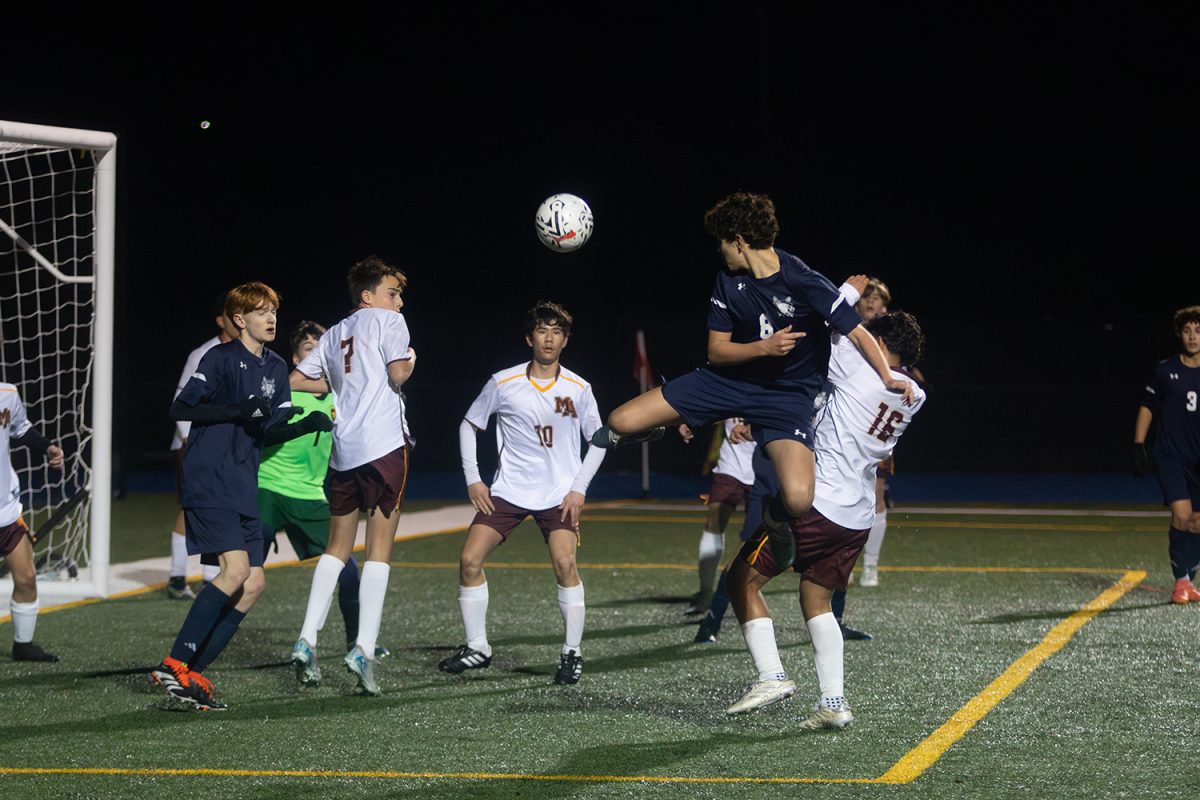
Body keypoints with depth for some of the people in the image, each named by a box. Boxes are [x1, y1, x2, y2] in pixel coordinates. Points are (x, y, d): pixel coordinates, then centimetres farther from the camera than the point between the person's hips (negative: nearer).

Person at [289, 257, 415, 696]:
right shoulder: (388, 321, 2)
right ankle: (364, 648, -12)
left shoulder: (335, 334, 22)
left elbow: (296, 380, 20)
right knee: (380, 547, -4)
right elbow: (397, 374, -10)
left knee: (338, 546, 15)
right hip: (382, 444, -6)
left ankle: (306, 641, 5)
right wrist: (409, 362, 12)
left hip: (342, 449, 6)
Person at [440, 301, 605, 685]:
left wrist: (579, 487, -2)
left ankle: (572, 653, -9)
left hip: (559, 494, -1)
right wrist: (472, 479, 1)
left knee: (565, 562, -22)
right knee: (470, 559, -8)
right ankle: (477, 647, 9)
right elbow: (469, 425, 8)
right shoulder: (503, 383, -4)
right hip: (507, 491, 1)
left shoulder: (578, 388, -2)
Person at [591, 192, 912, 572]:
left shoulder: (806, 283, -20)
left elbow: (859, 334, -17)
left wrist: (888, 378, -33)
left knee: (798, 499, -31)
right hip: (729, 379, 4)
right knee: (621, 422, -9)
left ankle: (775, 513, 9)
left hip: (788, 393, -4)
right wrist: (764, 347, -21)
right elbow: (717, 351, -2)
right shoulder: (729, 281, -4)